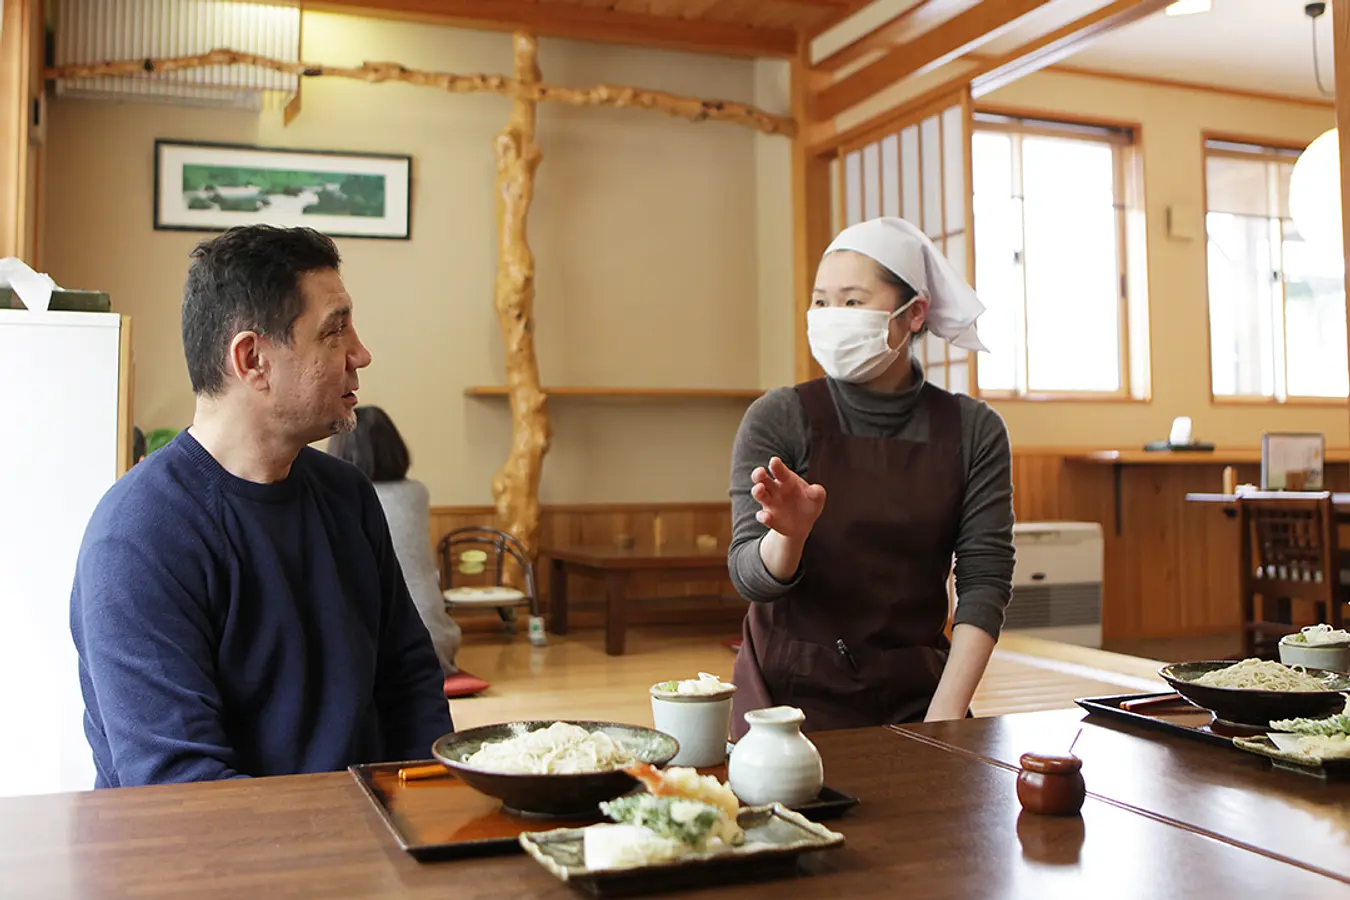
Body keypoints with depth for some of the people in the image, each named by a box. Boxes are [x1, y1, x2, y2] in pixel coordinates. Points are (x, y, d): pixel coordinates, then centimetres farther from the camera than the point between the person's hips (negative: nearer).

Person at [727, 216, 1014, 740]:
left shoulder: (973, 431, -1)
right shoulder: (779, 419, -6)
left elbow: (985, 578, -4)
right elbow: (749, 576, -11)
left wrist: (945, 716, -13)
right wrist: (790, 535, -34)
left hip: (915, 691, 2)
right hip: (792, 689, -1)